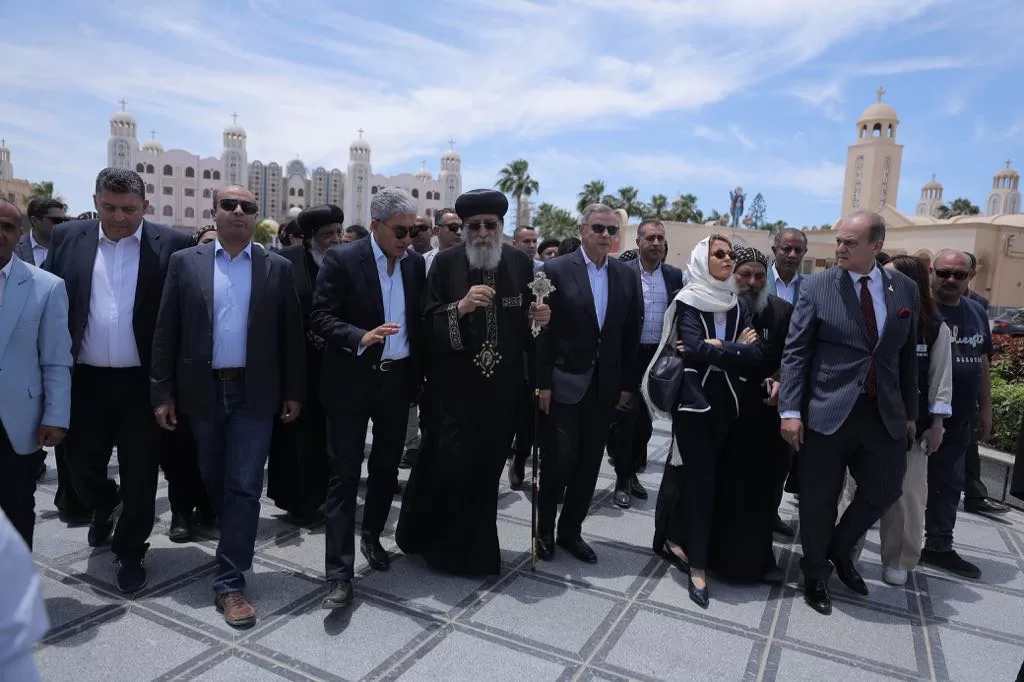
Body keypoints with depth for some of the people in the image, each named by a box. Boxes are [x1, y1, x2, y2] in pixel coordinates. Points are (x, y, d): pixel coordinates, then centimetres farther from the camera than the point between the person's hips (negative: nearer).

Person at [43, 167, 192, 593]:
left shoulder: (172, 245, -5)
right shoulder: (68, 238, 4)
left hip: (144, 382, -2)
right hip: (85, 380, 3)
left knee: (140, 475, 8)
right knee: (80, 463, 15)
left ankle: (130, 553, 28)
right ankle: (105, 504, 48)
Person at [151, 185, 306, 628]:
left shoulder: (277, 268, 2)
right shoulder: (185, 262, 3)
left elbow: (291, 333, 3)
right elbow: (166, 331, 2)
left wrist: (294, 392, 1)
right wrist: (163, 392, -3)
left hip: (254, 392, -1)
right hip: (203, 390, 2)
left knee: (245, 486, -2)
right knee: (214, 480, 17)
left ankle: (230, 582, 6)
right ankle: (235, 541, 42)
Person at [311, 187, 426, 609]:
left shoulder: (415, 263, 4)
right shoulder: (342, 260, -10)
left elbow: (419, 320, 10)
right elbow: (320, 318, -14)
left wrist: (419, 372, 3)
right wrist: (361, 338, -30)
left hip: (398, 381, 5)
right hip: (352, 381, -5)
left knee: (386, 467, 18)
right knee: (344, 475, 0)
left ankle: (372, 536, 40)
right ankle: (339, 573, 6)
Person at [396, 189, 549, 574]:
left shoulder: (521, 263, 5)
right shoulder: (445, 263, -3)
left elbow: (529, 323, 10)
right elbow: (428, 325, -8)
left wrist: (540, 319, -11)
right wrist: (460, 306, -24)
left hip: (502, 386, 3)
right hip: (454, 387, -2)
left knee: (486, 470, 10)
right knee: (447, 465, -2)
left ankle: (475, 548, 29)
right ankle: (432, 539, 25)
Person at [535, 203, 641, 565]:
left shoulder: (626, 275, 6)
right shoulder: (556, 270, -6)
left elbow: (631, 333, 8)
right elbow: (543, 330, -8)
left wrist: (628, 383, 5)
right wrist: (543, 382, -11)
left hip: (605, 385, 4)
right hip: (565, 382, -4)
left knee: (590, 462, 10)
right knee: (560, 458, -1)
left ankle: (571, 530, 25)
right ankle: (545, 530, 21)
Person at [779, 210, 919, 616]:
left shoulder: (905, 289, 6)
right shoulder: (816, 288, -5)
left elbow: (908, 354, 11)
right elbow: (795, 353, -7)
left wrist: (910, 411, 13)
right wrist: (790, 411, -13)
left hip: (884, 412, 4)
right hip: (828, 411, -3)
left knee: (885, 490, 11)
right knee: (819, 499, 6)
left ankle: (840, 548, 39)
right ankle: (815, 575, 29)